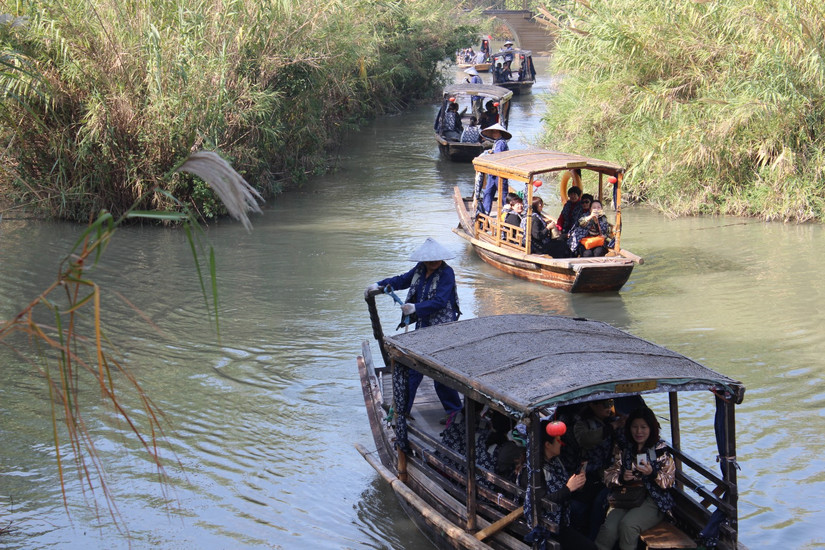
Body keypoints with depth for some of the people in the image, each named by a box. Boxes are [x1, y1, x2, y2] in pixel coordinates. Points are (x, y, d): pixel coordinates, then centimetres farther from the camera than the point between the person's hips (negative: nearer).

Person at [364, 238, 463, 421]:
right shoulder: (420, 269, 5)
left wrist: (415, 308, -29)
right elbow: (403, 280, 20)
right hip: (422, 326, 7)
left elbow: (440, 301, -23)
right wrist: (379, 285, 12)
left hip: (442, 328, -7)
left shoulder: (446, 273, -15)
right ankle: (402, 409, 21)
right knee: (413, 367, 11)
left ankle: (454, 409, 10)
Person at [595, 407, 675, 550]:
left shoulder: (660, 449, 3)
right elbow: (609, 476, 10)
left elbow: (669, 480, 0)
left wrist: (652, 474, -19)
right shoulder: (622, 449, 12)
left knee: (627, 525, -31)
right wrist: (621, 478, -12)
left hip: (652, 499, -2)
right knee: (609, 528, -27)